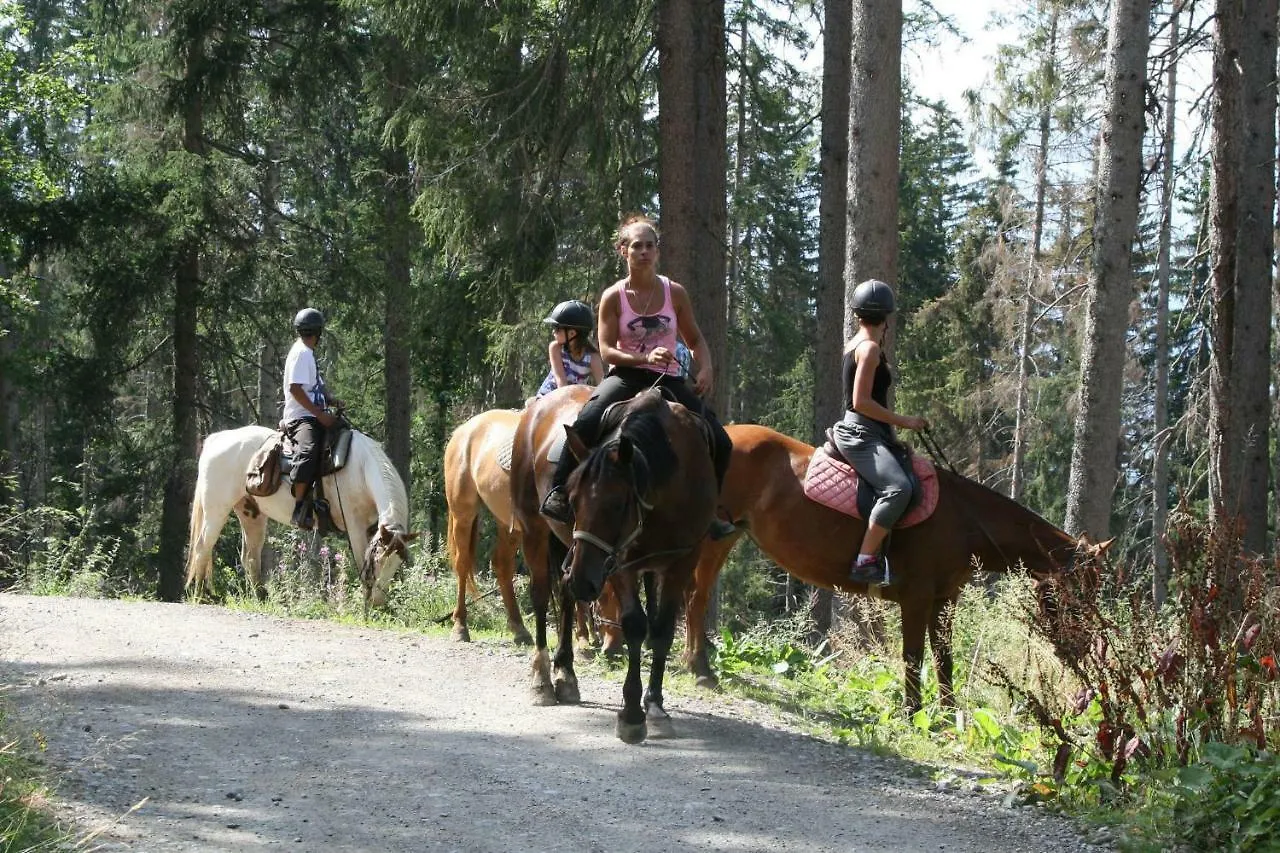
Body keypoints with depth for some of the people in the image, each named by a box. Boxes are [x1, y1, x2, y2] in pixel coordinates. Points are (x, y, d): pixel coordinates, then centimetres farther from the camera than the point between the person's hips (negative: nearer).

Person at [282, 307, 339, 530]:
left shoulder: (306, 353, 20)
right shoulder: (301, 353, -9)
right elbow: (295, 388, -18)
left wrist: (330, 401, 8)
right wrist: (320, 414, -19)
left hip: (312, 417, 11)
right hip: (301, 417, -11)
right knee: (309, 450, -34)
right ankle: (301, 507, -39)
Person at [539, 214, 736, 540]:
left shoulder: (675, 293, 4)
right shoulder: (613, 297, -3)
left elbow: (695, 340, 14)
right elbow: (606, 350, -8)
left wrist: (705, 368, -7)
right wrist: (645, 358, -24)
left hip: (668, 380, 3)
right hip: (626, 376, -3)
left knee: (721, 444, -9)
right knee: (586, 423, -35)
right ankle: (558, 493, -26)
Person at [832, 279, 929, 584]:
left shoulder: (856, 345, 16)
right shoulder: (870, 348, -12)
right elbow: (861, 402, -17)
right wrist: (902, 421, -13)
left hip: (865, 434, 11)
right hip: (861, 435, -11)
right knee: (898, 488, -32)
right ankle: (865, 562, -34)